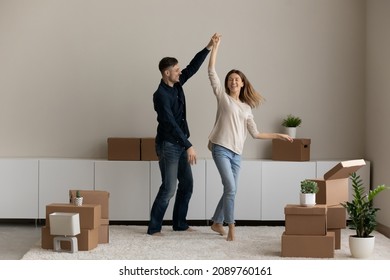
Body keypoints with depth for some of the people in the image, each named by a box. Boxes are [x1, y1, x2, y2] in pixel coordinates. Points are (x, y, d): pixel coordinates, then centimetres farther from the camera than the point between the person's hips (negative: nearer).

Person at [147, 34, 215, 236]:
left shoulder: (176, 85, 5)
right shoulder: (161, 95, -20)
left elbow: (193, 68, 11)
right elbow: (170, 124, -26)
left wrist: (208, 47, 2)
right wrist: (189, 145, -30)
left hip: (180, 144, 9)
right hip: (168, 146, -9)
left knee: (187, 185, 12)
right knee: (168, 188, -8)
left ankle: (179, 223, 22)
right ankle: (154, 227, -1)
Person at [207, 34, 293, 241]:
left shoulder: (247, 108, 16)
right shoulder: (223, 97, 4)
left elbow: (255, 133, 16)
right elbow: (211, 72, -4)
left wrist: (279, 135, 16)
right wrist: (215, 47, -8)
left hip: (236, 153, 5)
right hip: (221, 148, -5)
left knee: (230, 190, 10)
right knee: (231, 188, -15)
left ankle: (217, 222, 27)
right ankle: (231, 227, -8)